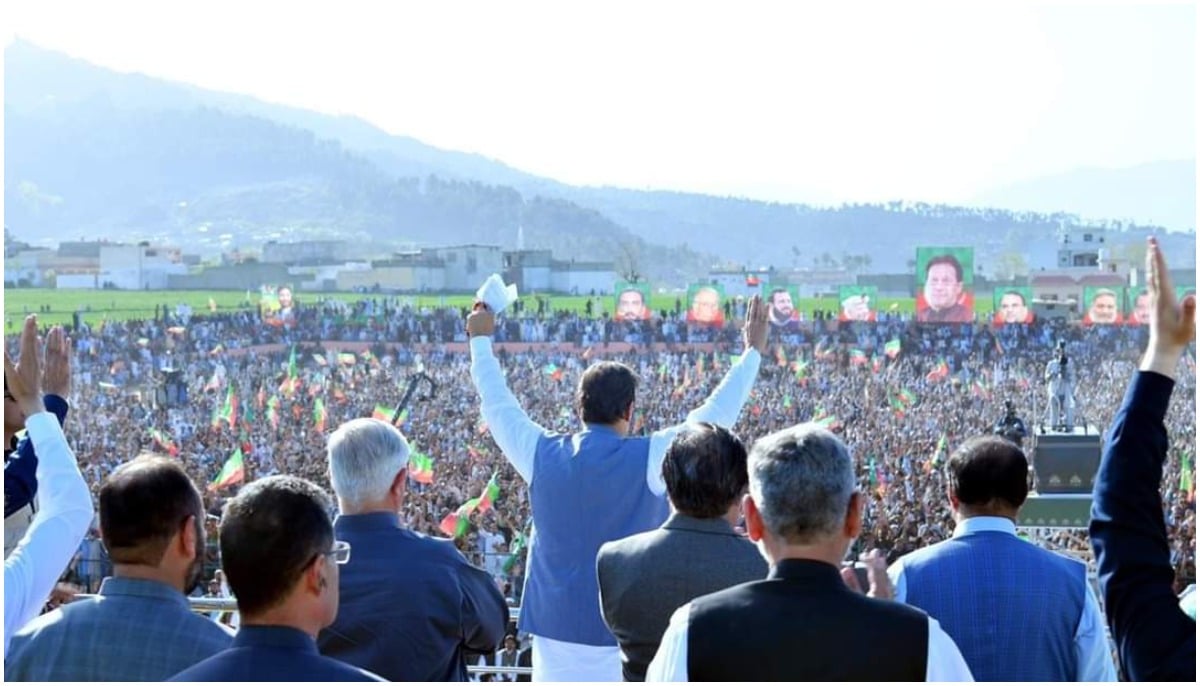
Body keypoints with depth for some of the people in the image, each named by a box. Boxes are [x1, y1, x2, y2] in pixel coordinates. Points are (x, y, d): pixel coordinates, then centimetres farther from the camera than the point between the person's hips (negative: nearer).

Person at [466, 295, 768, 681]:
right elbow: (716, 415, -2)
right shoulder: (649, 459, -10)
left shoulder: (543, 455, 0)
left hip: (557, 629, 4)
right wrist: (754, 352, 9)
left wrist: (481, 340, 31)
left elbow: (498, 404, 16)